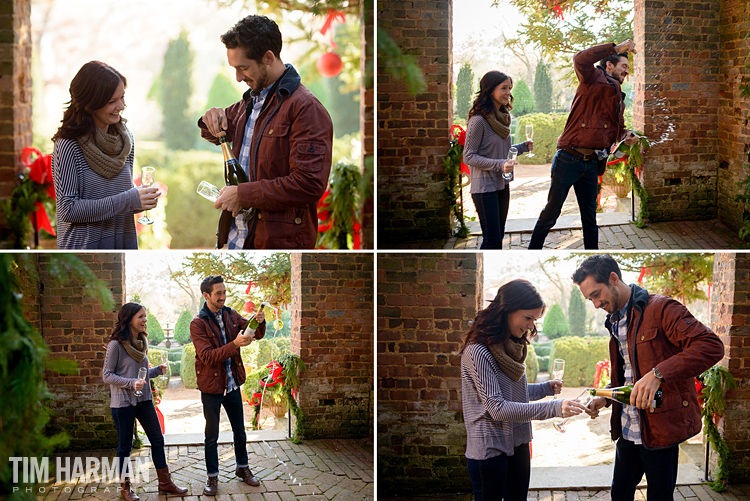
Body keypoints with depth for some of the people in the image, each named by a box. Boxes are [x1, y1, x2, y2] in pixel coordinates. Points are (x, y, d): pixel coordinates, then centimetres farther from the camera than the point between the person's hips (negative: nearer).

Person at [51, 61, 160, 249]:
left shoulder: (126, 138, 4)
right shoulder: (68, 145, -15)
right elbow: (68, 209, -18)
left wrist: (140, 200, -8)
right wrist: (128, 200, -22)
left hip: (124, 241, 5)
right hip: (84, 244, -5)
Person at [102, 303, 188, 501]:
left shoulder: (142, 342, 9)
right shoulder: (116, 345, -13)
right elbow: (107, 375, -13)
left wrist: (158, 370, -1)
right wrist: (131, 383, -23)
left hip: (144, 400, 7)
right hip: (123, 402, -7)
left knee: (158, 440, 8)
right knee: (125, 446, 5)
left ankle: (165, 483, 19)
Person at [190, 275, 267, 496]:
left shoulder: (230, 315, 2)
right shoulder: (198, 324, -15)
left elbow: (256, 335, 3)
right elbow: (207, 356, -24)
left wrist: (259, 322, -20)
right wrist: (234, 345, -34)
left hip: (232, 384, 5)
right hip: (211, 386, -5)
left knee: (239, 430, 17)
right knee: (212, 435, 7)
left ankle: (242, 468, 34)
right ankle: (212, 477, 19)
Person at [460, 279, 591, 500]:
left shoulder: (511, 347, 10)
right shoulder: (477, 351, -18)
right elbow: (497, 408, -24)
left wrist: (545, 388, 2)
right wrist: (553, 408, -29)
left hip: (518, 446, 8)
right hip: (489, 450, -8)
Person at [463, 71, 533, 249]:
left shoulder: (502, 117, 9)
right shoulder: (478, 120, -17)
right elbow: (469, 157, -16)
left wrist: (522, 147, 4)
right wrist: (499, 165, -25)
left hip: (502, 185, 8)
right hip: (485, 188, -8)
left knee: (498, 236, 14)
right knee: (492, 239, -8)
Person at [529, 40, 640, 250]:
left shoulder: (619, 98, 21)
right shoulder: (593, 79, -2)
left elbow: (618, 128, 31)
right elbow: (580, 60, -22)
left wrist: (625, 137, 7)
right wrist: (615, 48, -22)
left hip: (591, 164, 7)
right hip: (569, 159, -7)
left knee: (590, 218, 12)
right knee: (551, 212, -1)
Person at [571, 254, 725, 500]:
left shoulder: (660, 308, -12)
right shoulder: (615, 321, 15)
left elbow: (712, 346, -24)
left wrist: (657, 374, -32)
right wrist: (605, 398, 7)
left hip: (659, 429, -8)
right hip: (627, 430, 8)